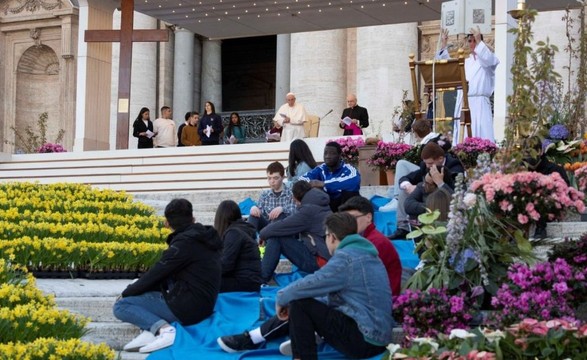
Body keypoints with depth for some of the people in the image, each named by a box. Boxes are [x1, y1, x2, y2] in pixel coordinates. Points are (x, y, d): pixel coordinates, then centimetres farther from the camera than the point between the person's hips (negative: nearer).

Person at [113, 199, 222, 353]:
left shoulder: (184, 243, -15)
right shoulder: (207, 237, 12)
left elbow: (155, 273, -8)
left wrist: (126, 293, 7)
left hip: (187, 307, -9)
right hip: (203, 304, 9)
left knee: (120, 306, -2)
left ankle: (164, 329, -21)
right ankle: (150, 331, 1)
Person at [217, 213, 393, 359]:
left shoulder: (346, 257, -15)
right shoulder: (364, 253, 14)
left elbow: (309, 285, -17)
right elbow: (333, 296, 17)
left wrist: (281, 297, 3)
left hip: (366, 341, -10)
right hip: (378, 334, 10)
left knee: (299, 303, -9)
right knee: (308, 304, 17)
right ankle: (253, 338, 20)